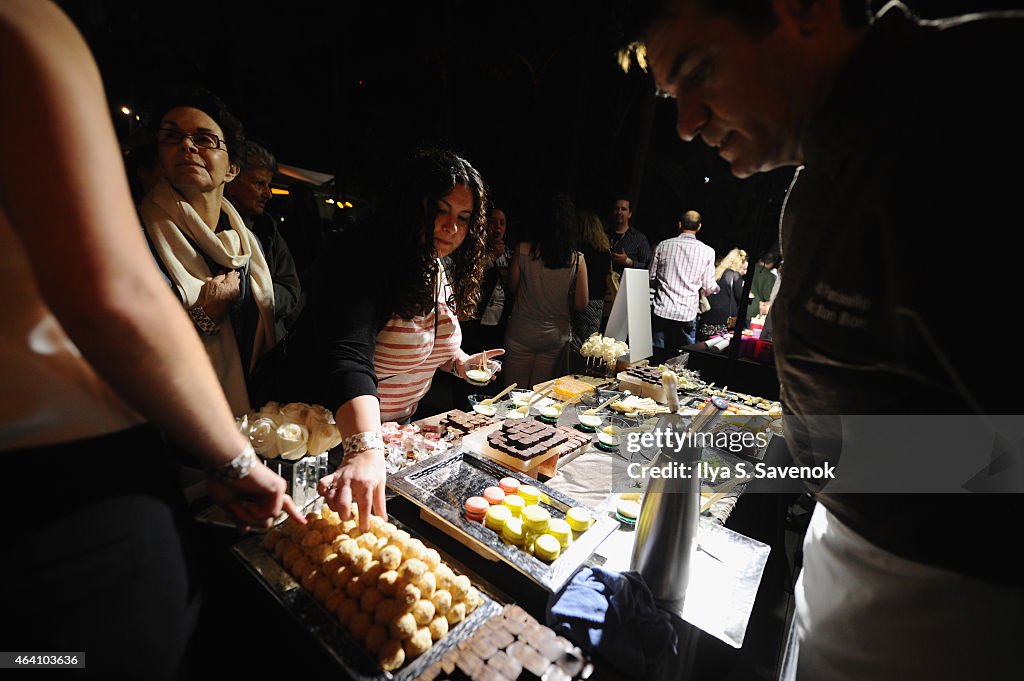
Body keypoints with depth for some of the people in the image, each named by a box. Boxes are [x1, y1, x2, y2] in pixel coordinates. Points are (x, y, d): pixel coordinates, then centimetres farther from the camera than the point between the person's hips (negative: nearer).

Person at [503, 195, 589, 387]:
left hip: (521, 334, -1)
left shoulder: (523, 251, -15)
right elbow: (581, 304, -7)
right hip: (555, 337, 1)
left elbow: (512, 287, -1)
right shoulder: (577, 260, -12)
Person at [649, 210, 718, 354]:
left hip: (661, 311, 1)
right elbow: (709, 288, 1)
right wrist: (715, 287, 25)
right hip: (687, 314, -1)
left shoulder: (663, 245, 2)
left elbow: (652, 278, 7)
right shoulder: (707, 252, -1)